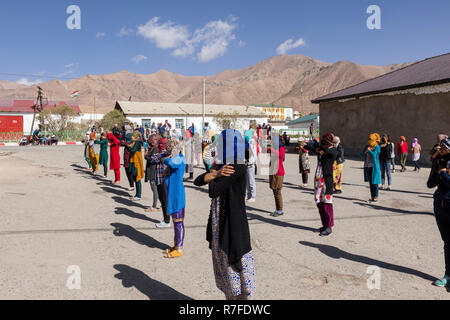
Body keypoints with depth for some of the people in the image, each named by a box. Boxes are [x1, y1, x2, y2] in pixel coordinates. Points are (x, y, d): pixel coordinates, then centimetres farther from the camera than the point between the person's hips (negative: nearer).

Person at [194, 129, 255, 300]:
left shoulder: (240, 168, -17)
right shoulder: (221, 166, 8)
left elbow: (213, 192, -21)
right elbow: (198, 181, 0)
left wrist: (213, 172, -3)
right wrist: (216, 174, -15)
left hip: (233, 224, -8)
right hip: (219, 223, 8)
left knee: (237, 267, 2)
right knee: (223, 265, 19)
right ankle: (230, 296, 36)